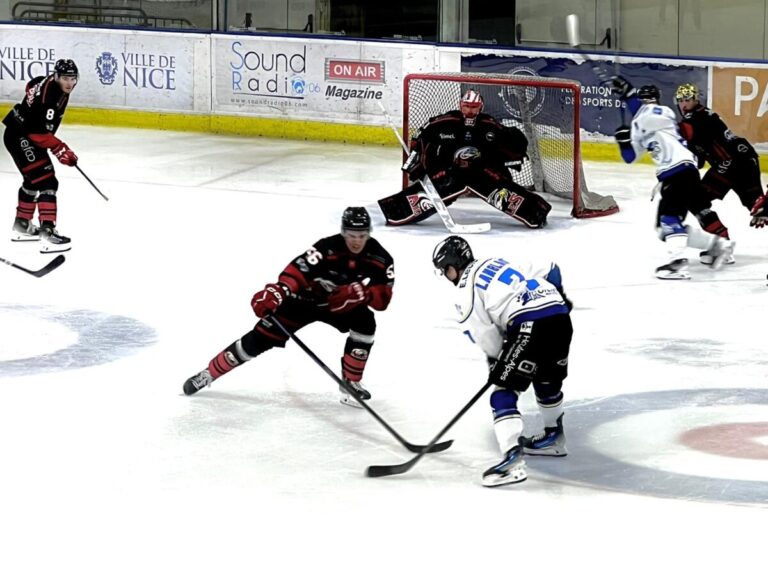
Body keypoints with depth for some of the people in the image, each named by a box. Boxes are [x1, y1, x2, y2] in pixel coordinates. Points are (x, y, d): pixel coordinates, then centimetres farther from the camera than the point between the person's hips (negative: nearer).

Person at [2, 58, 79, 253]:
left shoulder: (52, 83, 0)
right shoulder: (48, 96, -29)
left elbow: (32, 85, 22)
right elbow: (40, 133, -31)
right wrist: (60, 150, -33)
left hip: (28, 135, 11)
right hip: (19, 137, -11)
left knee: (33, 180, 23)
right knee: (46, 182, -18)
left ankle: (22, 226, 38)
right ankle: (47, 233, -24)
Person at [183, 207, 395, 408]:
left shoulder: (379, 258, -19)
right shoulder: (327, 248, -29)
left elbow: (383, 298, -18)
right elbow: (298, 271, -40)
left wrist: (362, 293, -40)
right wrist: (275, 293, -56)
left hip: (343, 305, 3)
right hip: (306, 299, -3)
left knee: (365, 323, -25)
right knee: (261, 338, -8)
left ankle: (351, 383, -8)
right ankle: (209, 373, 5)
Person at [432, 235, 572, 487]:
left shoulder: (466, 291, 5)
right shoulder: (502, 262, 25)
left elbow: (487, 337, 2)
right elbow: (550, 270, 23)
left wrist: (497, 361, 18)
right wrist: (556, 299, 34)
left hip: (529, 326, -8)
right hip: (560, 317, 8)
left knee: (504, 391, -4)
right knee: (548, 379, 31)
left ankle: (513, 459, -19)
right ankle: (554, 437, 49)